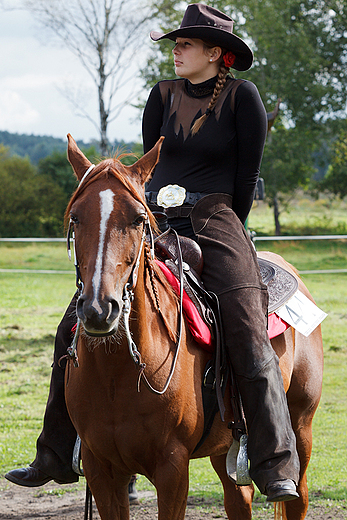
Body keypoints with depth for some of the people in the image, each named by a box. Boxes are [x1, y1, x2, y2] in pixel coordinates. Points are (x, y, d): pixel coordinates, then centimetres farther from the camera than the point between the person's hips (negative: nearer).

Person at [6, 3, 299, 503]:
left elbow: (247, 175, 1)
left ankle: (276, 465, -25)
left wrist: (223, 231, 6)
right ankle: (57, 455, 4)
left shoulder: (242, 97, -2)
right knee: (76, 322, -5)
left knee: (247, 330, -25)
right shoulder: (163, 95, 11)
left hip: (214, 217, -4)